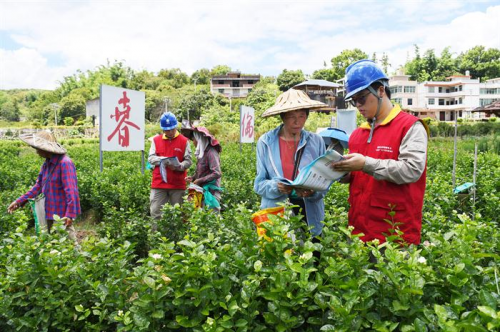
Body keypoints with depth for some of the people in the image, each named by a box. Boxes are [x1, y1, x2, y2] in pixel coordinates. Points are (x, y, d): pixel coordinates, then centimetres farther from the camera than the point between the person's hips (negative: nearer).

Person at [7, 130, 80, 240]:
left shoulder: (65, 163, -20)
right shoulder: (47, 163, 7)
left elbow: (71, 190, -24)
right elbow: (38, 186, 14)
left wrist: (70, 214, -28)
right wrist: (20, 201, 9)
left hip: (62, 214, -9)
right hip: (50, 212, 9)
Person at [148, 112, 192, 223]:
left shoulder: (184, 141, 3)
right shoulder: (156, 140, 9)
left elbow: (188, 161, -1)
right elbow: (150, 158, 4)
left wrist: (177, 166, -20)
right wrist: (162, 159, -16)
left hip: (178, 184, -1)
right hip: (159, 183, 1)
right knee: (155, 211, 0)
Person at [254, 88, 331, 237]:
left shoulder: (316, 141, -1)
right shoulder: (265, 142, -4)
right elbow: (259, 184, -2)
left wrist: (313, 191, -19)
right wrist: (276, 187, -21)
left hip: (309, 215, 1)